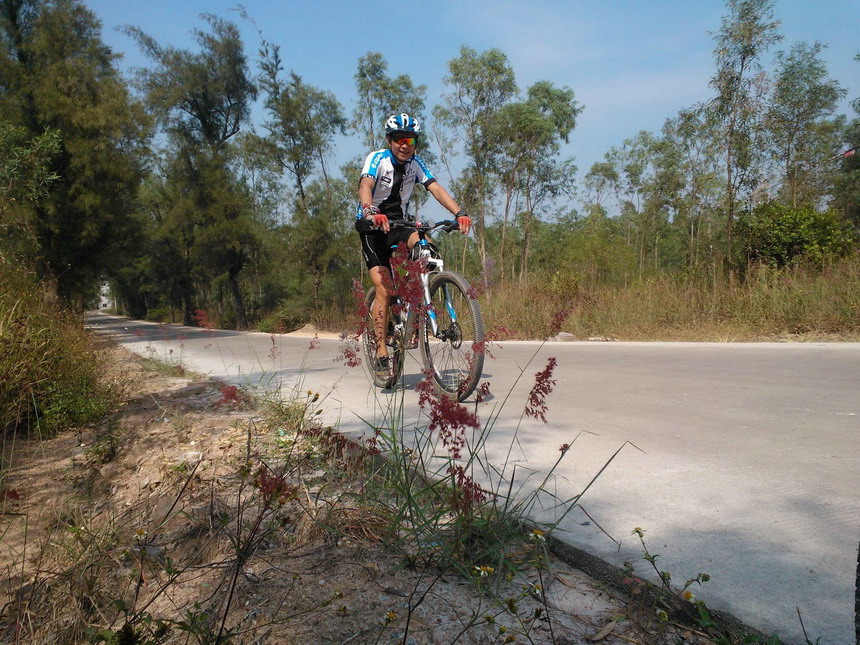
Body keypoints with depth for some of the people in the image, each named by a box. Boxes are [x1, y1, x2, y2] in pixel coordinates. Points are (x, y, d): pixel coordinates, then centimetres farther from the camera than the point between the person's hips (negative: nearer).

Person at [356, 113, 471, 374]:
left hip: (399, 224, 4)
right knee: (384, 289, -16)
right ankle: (381, 353, -8)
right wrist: (371, 213, -53)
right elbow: (365, 186, -31)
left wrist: (459, 212, -31)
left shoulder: (415, 163, -1)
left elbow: (436, 188, -14)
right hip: (372, 227, -4)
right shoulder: (377, 158, -13)